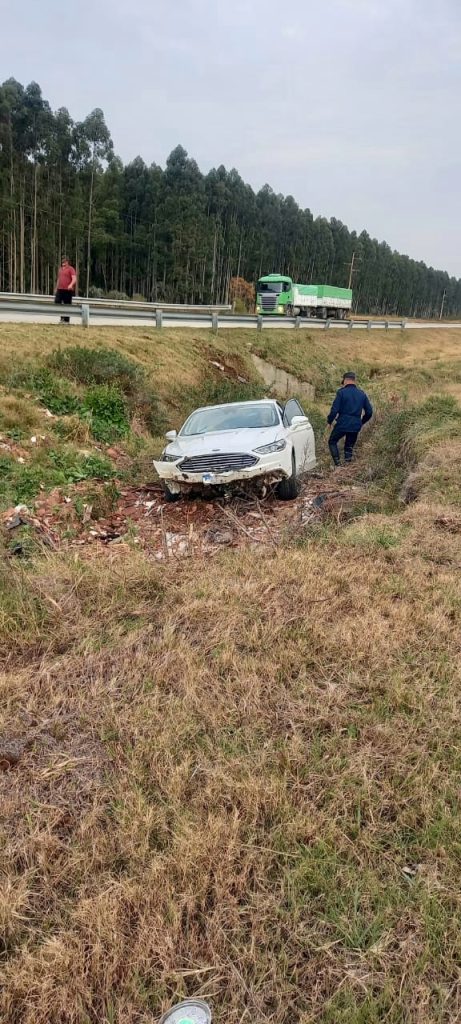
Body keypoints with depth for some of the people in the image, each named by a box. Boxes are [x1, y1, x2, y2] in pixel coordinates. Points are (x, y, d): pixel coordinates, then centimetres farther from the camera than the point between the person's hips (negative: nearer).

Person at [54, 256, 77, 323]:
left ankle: (66, 320, 4)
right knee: (57, 303, 0)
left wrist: (71, 285, -34)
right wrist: (56, 288, 25)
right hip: (60, 289, 7)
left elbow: (74, 279, -16)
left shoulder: (70, 269, -3)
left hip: (67, 290, -7)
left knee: (67, 305, -3)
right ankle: (62, 317, 13)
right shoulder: (60, 269, 19)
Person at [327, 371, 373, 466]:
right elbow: (369, 412, 10)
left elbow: (335, 409, -12)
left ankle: (337, 464, -1)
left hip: (342, 423, -4)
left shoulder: (341, 392, -7)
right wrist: (361, 422, 23)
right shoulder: (362, 394, 9)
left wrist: (329, 421, 3)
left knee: (332, 441, 13)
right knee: (349, 446, 20)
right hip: (356, 426, 5)